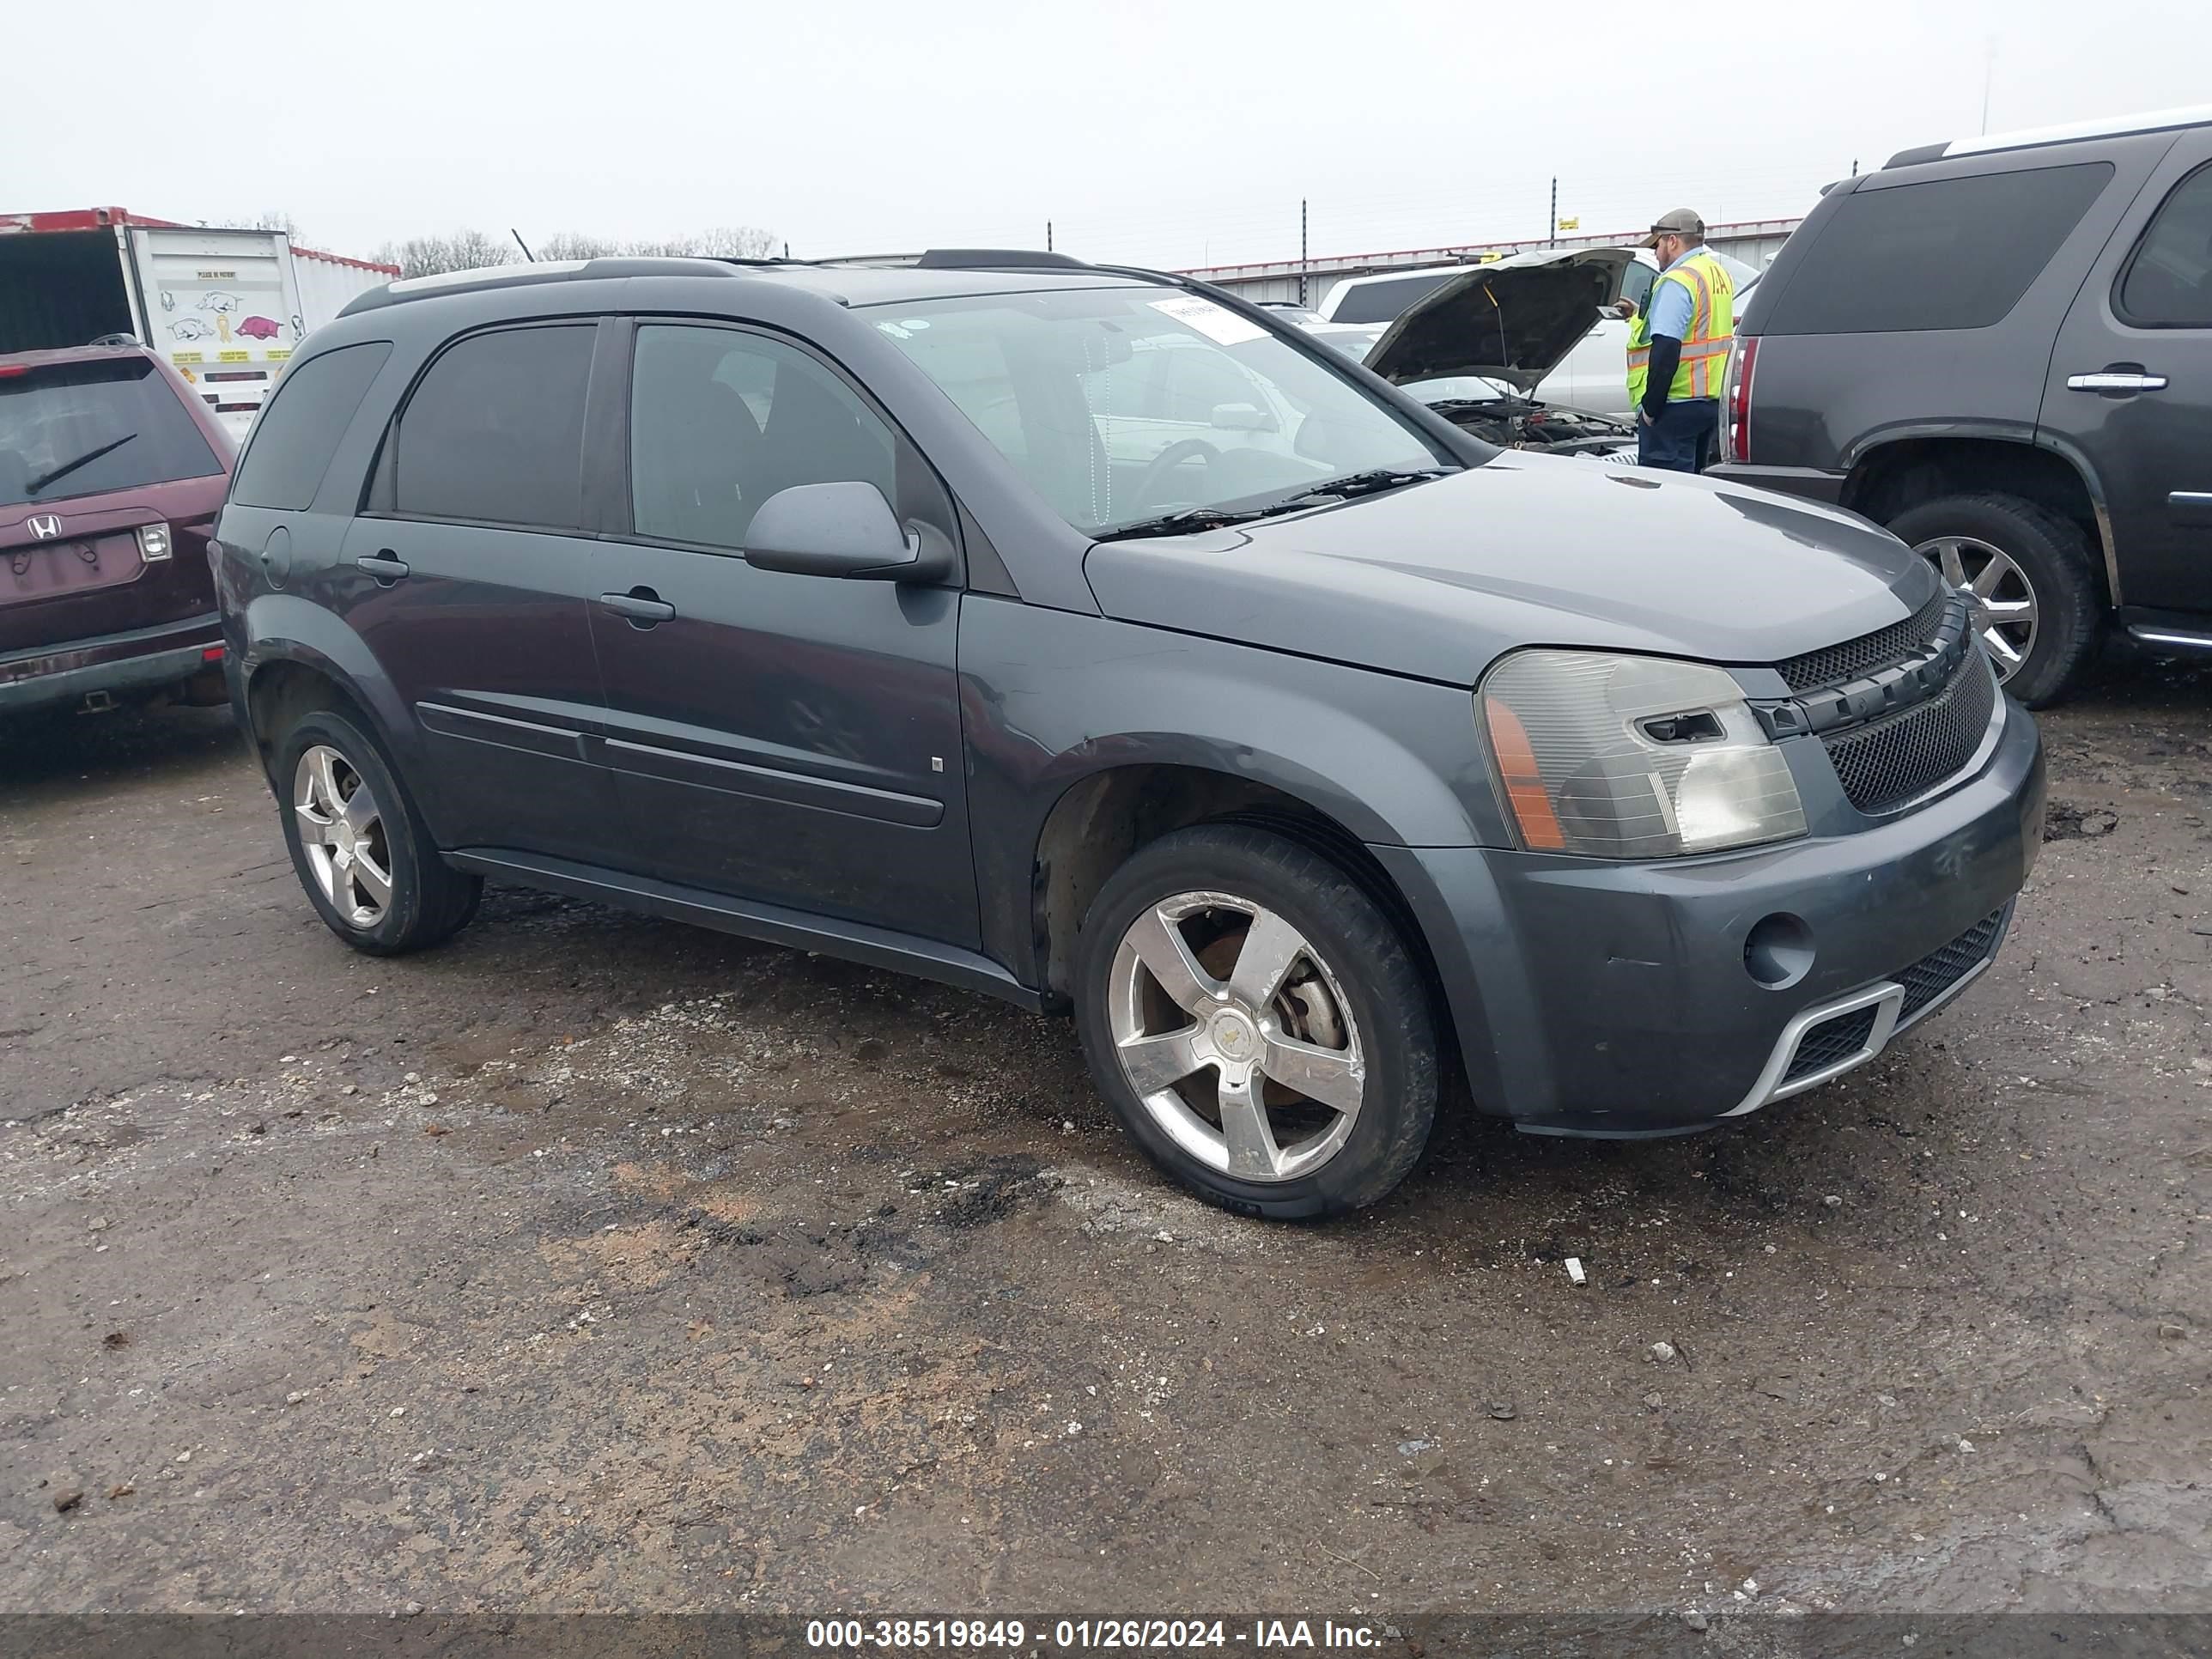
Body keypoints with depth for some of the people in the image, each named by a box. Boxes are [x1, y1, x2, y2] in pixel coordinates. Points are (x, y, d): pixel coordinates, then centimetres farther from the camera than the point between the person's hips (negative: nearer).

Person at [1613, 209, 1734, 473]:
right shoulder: (1719, 274, 16)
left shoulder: (1678, 281, -14)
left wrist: (1650, 406, -18)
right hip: (1713, 400, 10)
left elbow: (1666, 348, -22)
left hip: (1677, 404, -10)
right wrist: (1639, 316, 27)